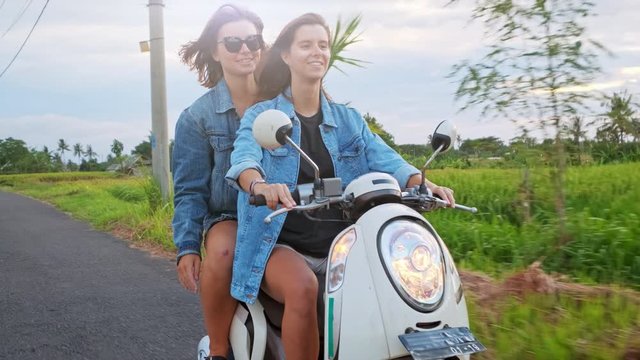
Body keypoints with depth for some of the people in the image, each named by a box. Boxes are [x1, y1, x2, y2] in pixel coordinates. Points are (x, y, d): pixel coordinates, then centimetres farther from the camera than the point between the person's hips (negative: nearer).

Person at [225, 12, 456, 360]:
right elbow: (242, 159, -17)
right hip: (281, 245, -3)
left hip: (339, 248, 4)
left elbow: (385, 159, -1)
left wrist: (424, 184, -22)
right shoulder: (260, 116, 3)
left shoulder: (349, 120, 14)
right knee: (303, 288, -35)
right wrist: (260, 185, -41)